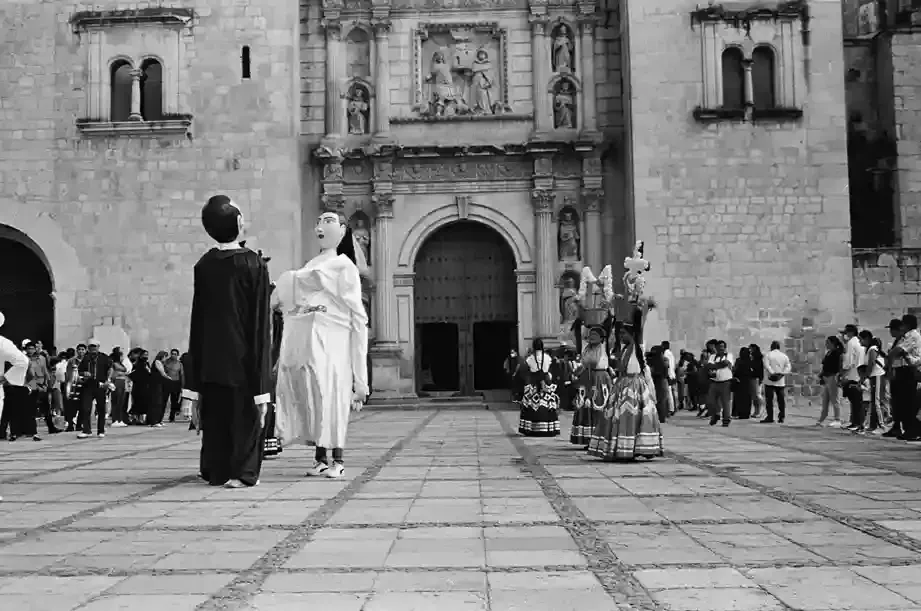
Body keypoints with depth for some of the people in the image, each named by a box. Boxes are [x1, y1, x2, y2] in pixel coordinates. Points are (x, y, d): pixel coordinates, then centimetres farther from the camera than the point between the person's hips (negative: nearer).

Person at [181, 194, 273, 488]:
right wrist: (262, 375, -7)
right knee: (245, 412, 5)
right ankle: (242, 471, 8)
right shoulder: (253, 264, -11)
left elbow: (197, 319, 4)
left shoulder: (203, 265, 0)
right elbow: (261, 319, -12)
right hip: (243, 355, -4)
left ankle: (215, 470, 18)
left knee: (214, 413, 12)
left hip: (211, 357, 4)